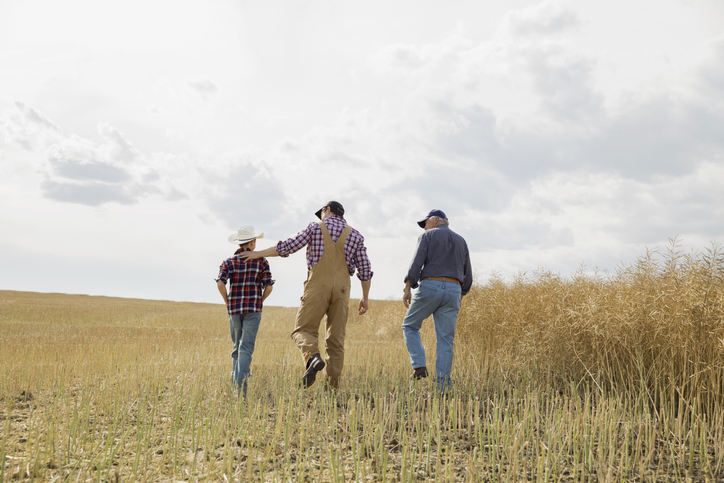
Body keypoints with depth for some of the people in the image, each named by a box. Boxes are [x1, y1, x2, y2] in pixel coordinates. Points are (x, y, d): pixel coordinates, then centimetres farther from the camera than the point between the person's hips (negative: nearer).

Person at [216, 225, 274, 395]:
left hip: (234, 309, 2)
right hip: (253, 310, -2)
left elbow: (220, 283, -12)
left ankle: (236, 378, 23)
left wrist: (228, 303, 1)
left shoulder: (229, 262, 4)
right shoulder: (261, 261, 2)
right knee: (246, 348, -7)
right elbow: (269, 287, -3)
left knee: (237, 347, 19)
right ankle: (240, 385, -19)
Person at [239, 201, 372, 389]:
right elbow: (365, 270, 5)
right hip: (341, 290, 3)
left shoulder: (316, 228, 5)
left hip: (317, 287, -3)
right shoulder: (355, 236, 11)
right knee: (335, 338, 7)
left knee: (303, 330, 4)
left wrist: (258, 254, 14)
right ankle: (332, 386, -1)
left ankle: (313, 358, -28)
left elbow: (286, 247, 2)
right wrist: (365, 298, 14)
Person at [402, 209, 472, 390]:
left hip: (429, 287, -4)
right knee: (445, 340, 3)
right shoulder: (461, 241, 20)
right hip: (453, 290, 4)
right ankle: (443, 386, -2)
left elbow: (416, 262, -8)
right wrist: (461, 294, 29)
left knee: (410, 326, 14)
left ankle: (419, 365, -4)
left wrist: (407, 288, -5)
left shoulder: (428, 236, 5)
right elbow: (467, 274, 19)